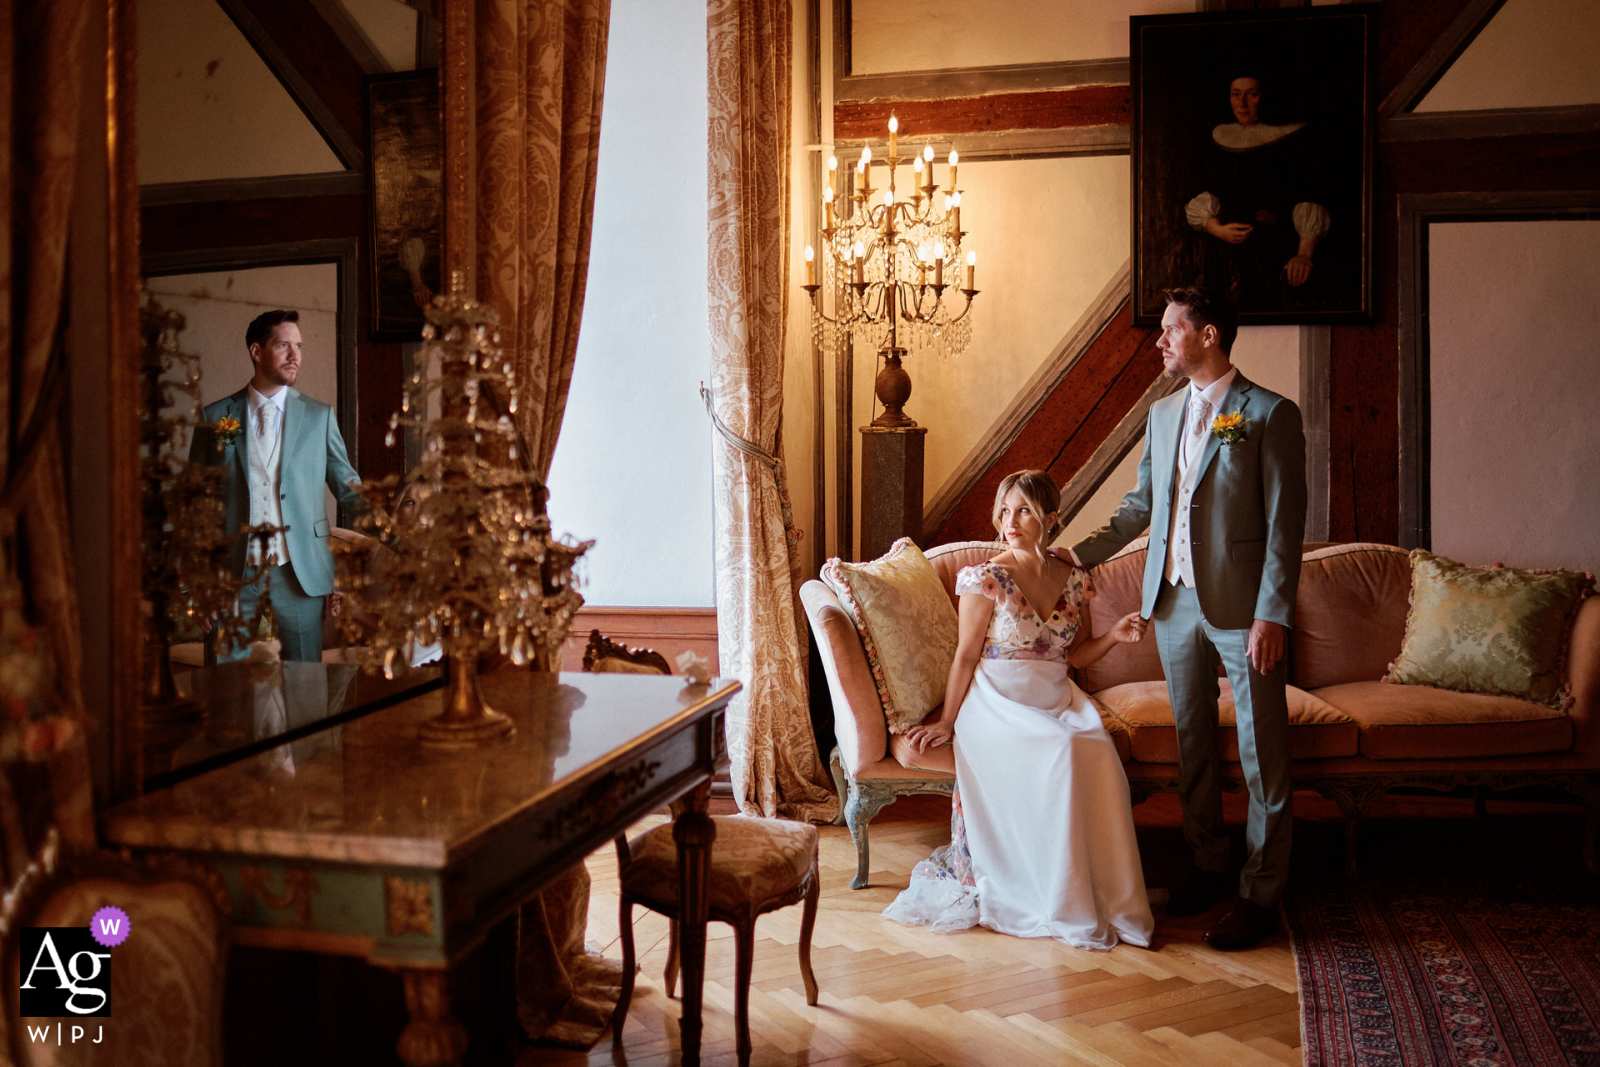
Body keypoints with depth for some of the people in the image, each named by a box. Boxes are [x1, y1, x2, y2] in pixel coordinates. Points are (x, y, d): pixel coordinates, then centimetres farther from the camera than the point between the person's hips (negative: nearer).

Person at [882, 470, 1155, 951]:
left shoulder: (1073, 580, 11)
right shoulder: (986, 579, -3)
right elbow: (967, 655, -1)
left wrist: (1113, 636, 4)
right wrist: (947, 721, -3)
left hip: (1058, 700, 4)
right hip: (999, 703, -4)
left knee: (1099, 754, -28)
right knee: (1059, 754, -32)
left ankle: (1108, 898, -17)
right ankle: (1061, 906, -21)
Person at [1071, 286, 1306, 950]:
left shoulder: (1270, 415, -7)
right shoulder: (1162, 414, 12)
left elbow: (1285, 525, -11)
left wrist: (1271, 616, -16)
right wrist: (1080, 553, 13)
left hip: (1242, 606, -6)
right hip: (1174, 601, 6)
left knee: (1262, 754, 1)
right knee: (1192, 741, 14)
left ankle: (1261, 895, 11)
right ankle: (1207, 865, 29)